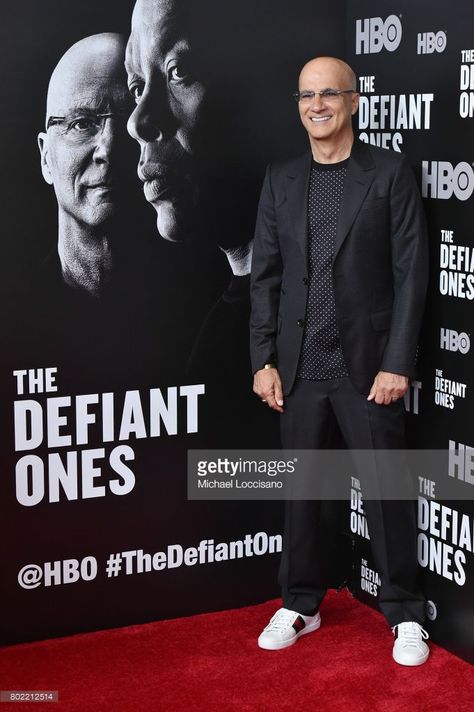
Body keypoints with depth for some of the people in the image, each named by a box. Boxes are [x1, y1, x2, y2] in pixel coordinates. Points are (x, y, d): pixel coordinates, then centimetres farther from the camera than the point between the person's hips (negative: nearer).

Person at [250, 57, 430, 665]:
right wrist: (263, 360, 1)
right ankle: (300, 605, 27)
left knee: (385, 490, 4)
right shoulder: (280, 181, 8)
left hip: (367, 364, -3)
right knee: (298, 488, 12)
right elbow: (264, 275, 8)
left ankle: (405, 614, 19)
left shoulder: (390, 173, -2)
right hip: (298, 366, 3)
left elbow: (410, 272, -6)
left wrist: (397, 362, -11)